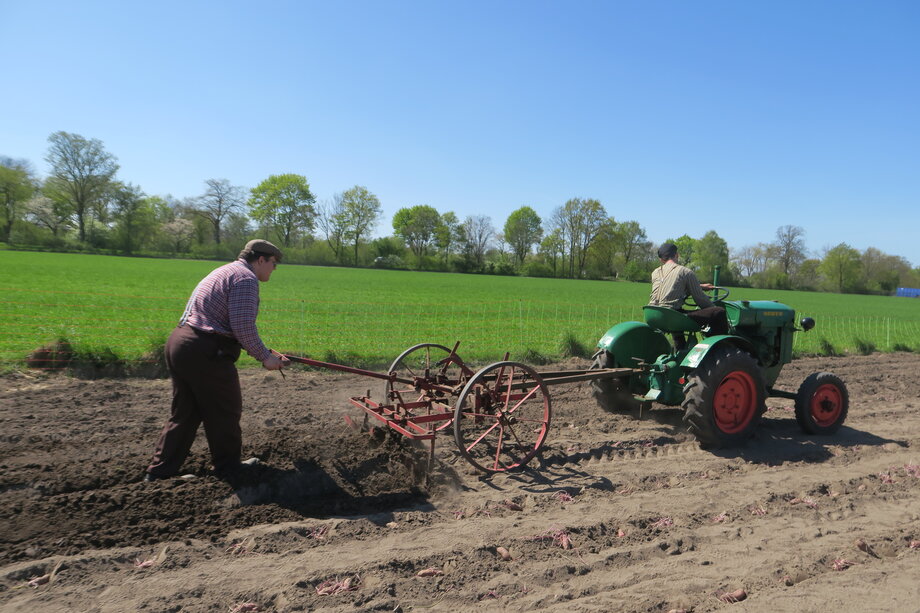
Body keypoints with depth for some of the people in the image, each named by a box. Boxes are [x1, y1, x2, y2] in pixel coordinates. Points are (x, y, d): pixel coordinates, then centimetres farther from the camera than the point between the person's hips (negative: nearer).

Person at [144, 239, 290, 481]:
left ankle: (159, 470, 24)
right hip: (204, 353, -10)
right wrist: (265, 356, -6)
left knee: (185, 413, 19)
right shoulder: (245, 277, -11)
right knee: (225, 411, 9)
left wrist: (266, 353, 25)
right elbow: (244, 327, -21)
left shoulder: (225, 272, 22)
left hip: (178, 344, 10)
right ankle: (228, 465, 25)